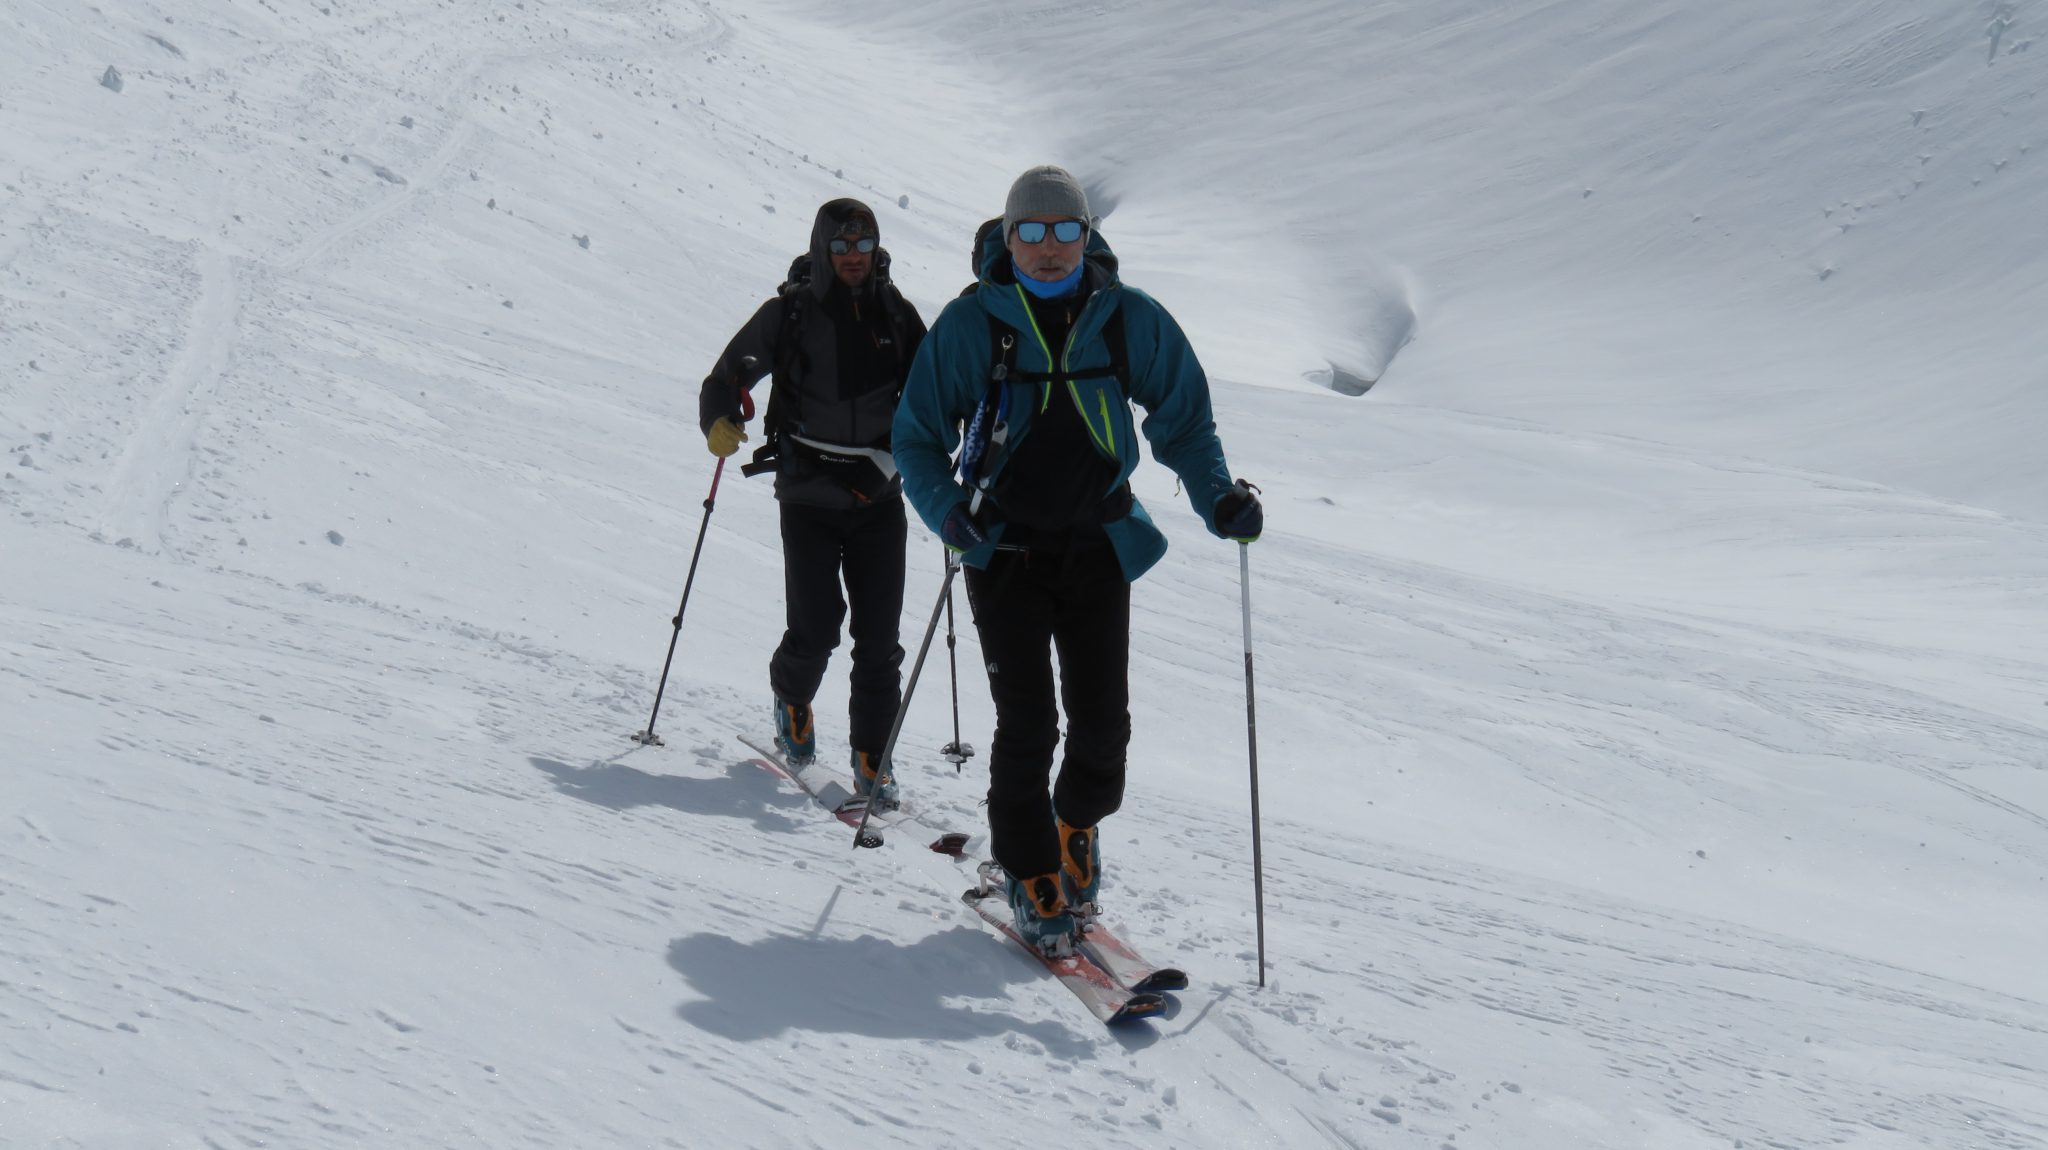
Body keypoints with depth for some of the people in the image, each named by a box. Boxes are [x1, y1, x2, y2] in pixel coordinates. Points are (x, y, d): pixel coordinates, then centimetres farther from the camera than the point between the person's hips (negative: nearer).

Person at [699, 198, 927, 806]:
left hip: (879, 498, 2)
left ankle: (871, 757, 9)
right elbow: (724, 379, 2)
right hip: (808, 498, -2)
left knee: (879, 637, -2)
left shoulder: (895, 315, 6)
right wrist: (720, 424, -19)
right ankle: (792, 698, 27)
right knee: (816, 629, -6)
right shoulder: (789, 312, -1)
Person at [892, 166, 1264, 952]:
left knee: (1102, 721, 0)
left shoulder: (1131, 320, -1)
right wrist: (947, 510, -17)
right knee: (1027, 723, -7)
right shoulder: (971, 323, -5)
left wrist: (1217, 497, -7)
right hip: (1005, 547, -2)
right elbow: (918, 435, 1)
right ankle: (1029, 874, 13)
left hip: (1098, 545, 2)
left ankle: (1077, 827, 31)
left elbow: (1184, 417, 9)